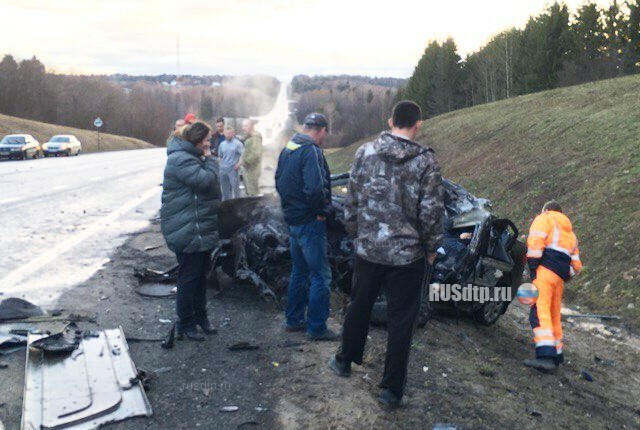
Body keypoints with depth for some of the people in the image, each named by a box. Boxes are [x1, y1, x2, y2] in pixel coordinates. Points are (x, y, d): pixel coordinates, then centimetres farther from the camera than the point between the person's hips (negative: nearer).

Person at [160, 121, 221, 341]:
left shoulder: (191, 157, 18)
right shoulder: (181, 160, -18)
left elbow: (207, 185, 26)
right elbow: (204, 180, -25)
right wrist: (210, 160, -13)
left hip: (202, 230, 11)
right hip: (187, 231, -11)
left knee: (201, 274, 18)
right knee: (189, 277, -1)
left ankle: (200, 316, 32)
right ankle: (185, 324, 12)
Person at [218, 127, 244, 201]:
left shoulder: (238, 143, -5)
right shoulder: (222, 144, 11)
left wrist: (238, 164, -14)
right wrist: (220, 165, 8)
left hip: (233, 169, -5)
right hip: (223, 170, 5)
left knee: (235, 187, -4)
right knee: (224, 188, 12)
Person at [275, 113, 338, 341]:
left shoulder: (287, 149, 10)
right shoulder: (311, 151, -19)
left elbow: (279, 181, 19)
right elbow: (315, 189, -30)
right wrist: (322, 211, -14)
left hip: (292, 219, 9)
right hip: (310, 222, -9)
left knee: (299, 271, 20)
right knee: (320, 276, 1)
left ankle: (293, 320, 29)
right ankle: (316, 327, 7)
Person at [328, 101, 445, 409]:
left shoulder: (365, 152, -2)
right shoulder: (425, 161, -11)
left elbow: (351, 200, 3)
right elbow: (432, 212, -11)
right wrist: (431, 248, 3)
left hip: (367, 248, 3)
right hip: (408, 254, -3)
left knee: (359, 305, 23)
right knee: (401, 320, 8)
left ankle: (345, 360, 41)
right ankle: (391, 389, 16)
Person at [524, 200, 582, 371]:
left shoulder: (544, 219, 10)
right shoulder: (570, 233, 33)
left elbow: (536, 240, -10)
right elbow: (576, 265, 26)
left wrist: (532, 266, -13)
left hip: (546, 268, -8)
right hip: (560, 276, 8)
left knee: (540, 310, -18)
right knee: (554, 315, 16)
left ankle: (546, 356, -32)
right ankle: (556, 354, 23)